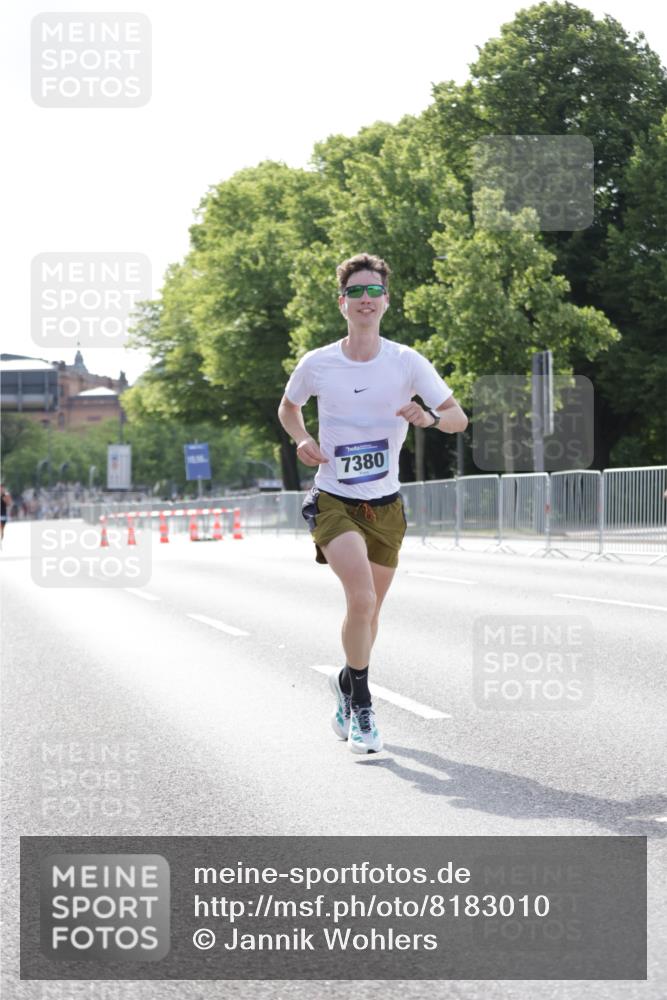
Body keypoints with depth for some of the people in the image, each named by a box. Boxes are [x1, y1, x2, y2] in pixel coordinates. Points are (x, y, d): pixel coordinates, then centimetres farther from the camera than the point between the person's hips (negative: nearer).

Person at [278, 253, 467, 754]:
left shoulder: (407, 362, -4)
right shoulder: (316, 364, -3)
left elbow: (459, 417, -4)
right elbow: (287, 407, 17)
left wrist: (431, 417, -27)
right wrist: (302, 440, -4)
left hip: (385, 505, 2)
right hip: (333, 501, -2)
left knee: (369, 609, 13)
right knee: (362, 599, -23)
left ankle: (347, 686, 41)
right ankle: (360, 701, -5)